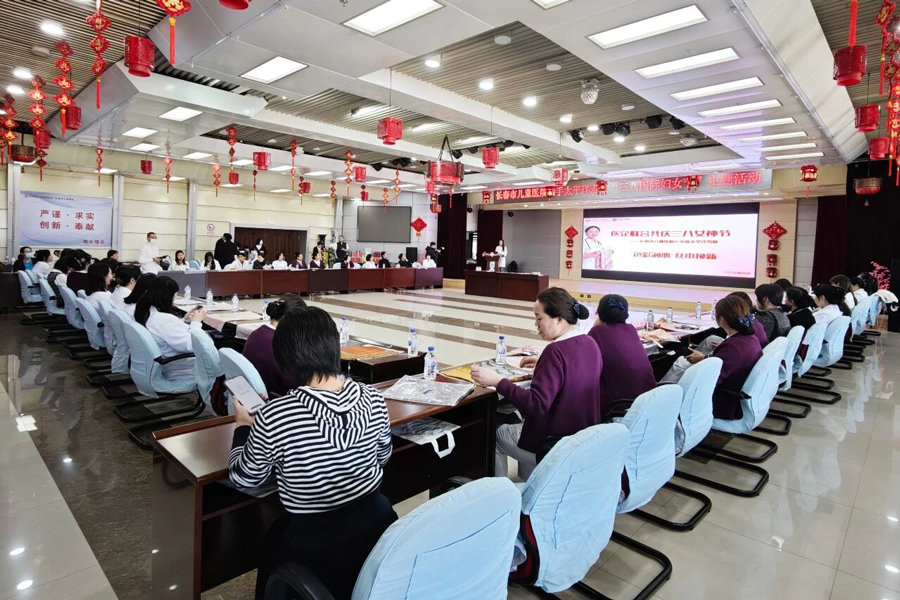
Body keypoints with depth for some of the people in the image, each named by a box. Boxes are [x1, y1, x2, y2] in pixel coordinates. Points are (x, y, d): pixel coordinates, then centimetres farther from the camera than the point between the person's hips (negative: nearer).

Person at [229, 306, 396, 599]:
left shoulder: (274, 417, -24)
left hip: (317, 551, -4)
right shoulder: (372, 398, -11)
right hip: (378, 526, 4)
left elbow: (243, 478, -5)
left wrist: (243, 425, 11)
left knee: (273, 539, 27)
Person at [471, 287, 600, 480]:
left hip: (554, 446, -8)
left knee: (495, 433, 18)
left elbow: (536, 404, -30)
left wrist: (497, 381, -28)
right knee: (520, 424, 32)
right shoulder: (590, 344, -1)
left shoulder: (556, 351, -26)